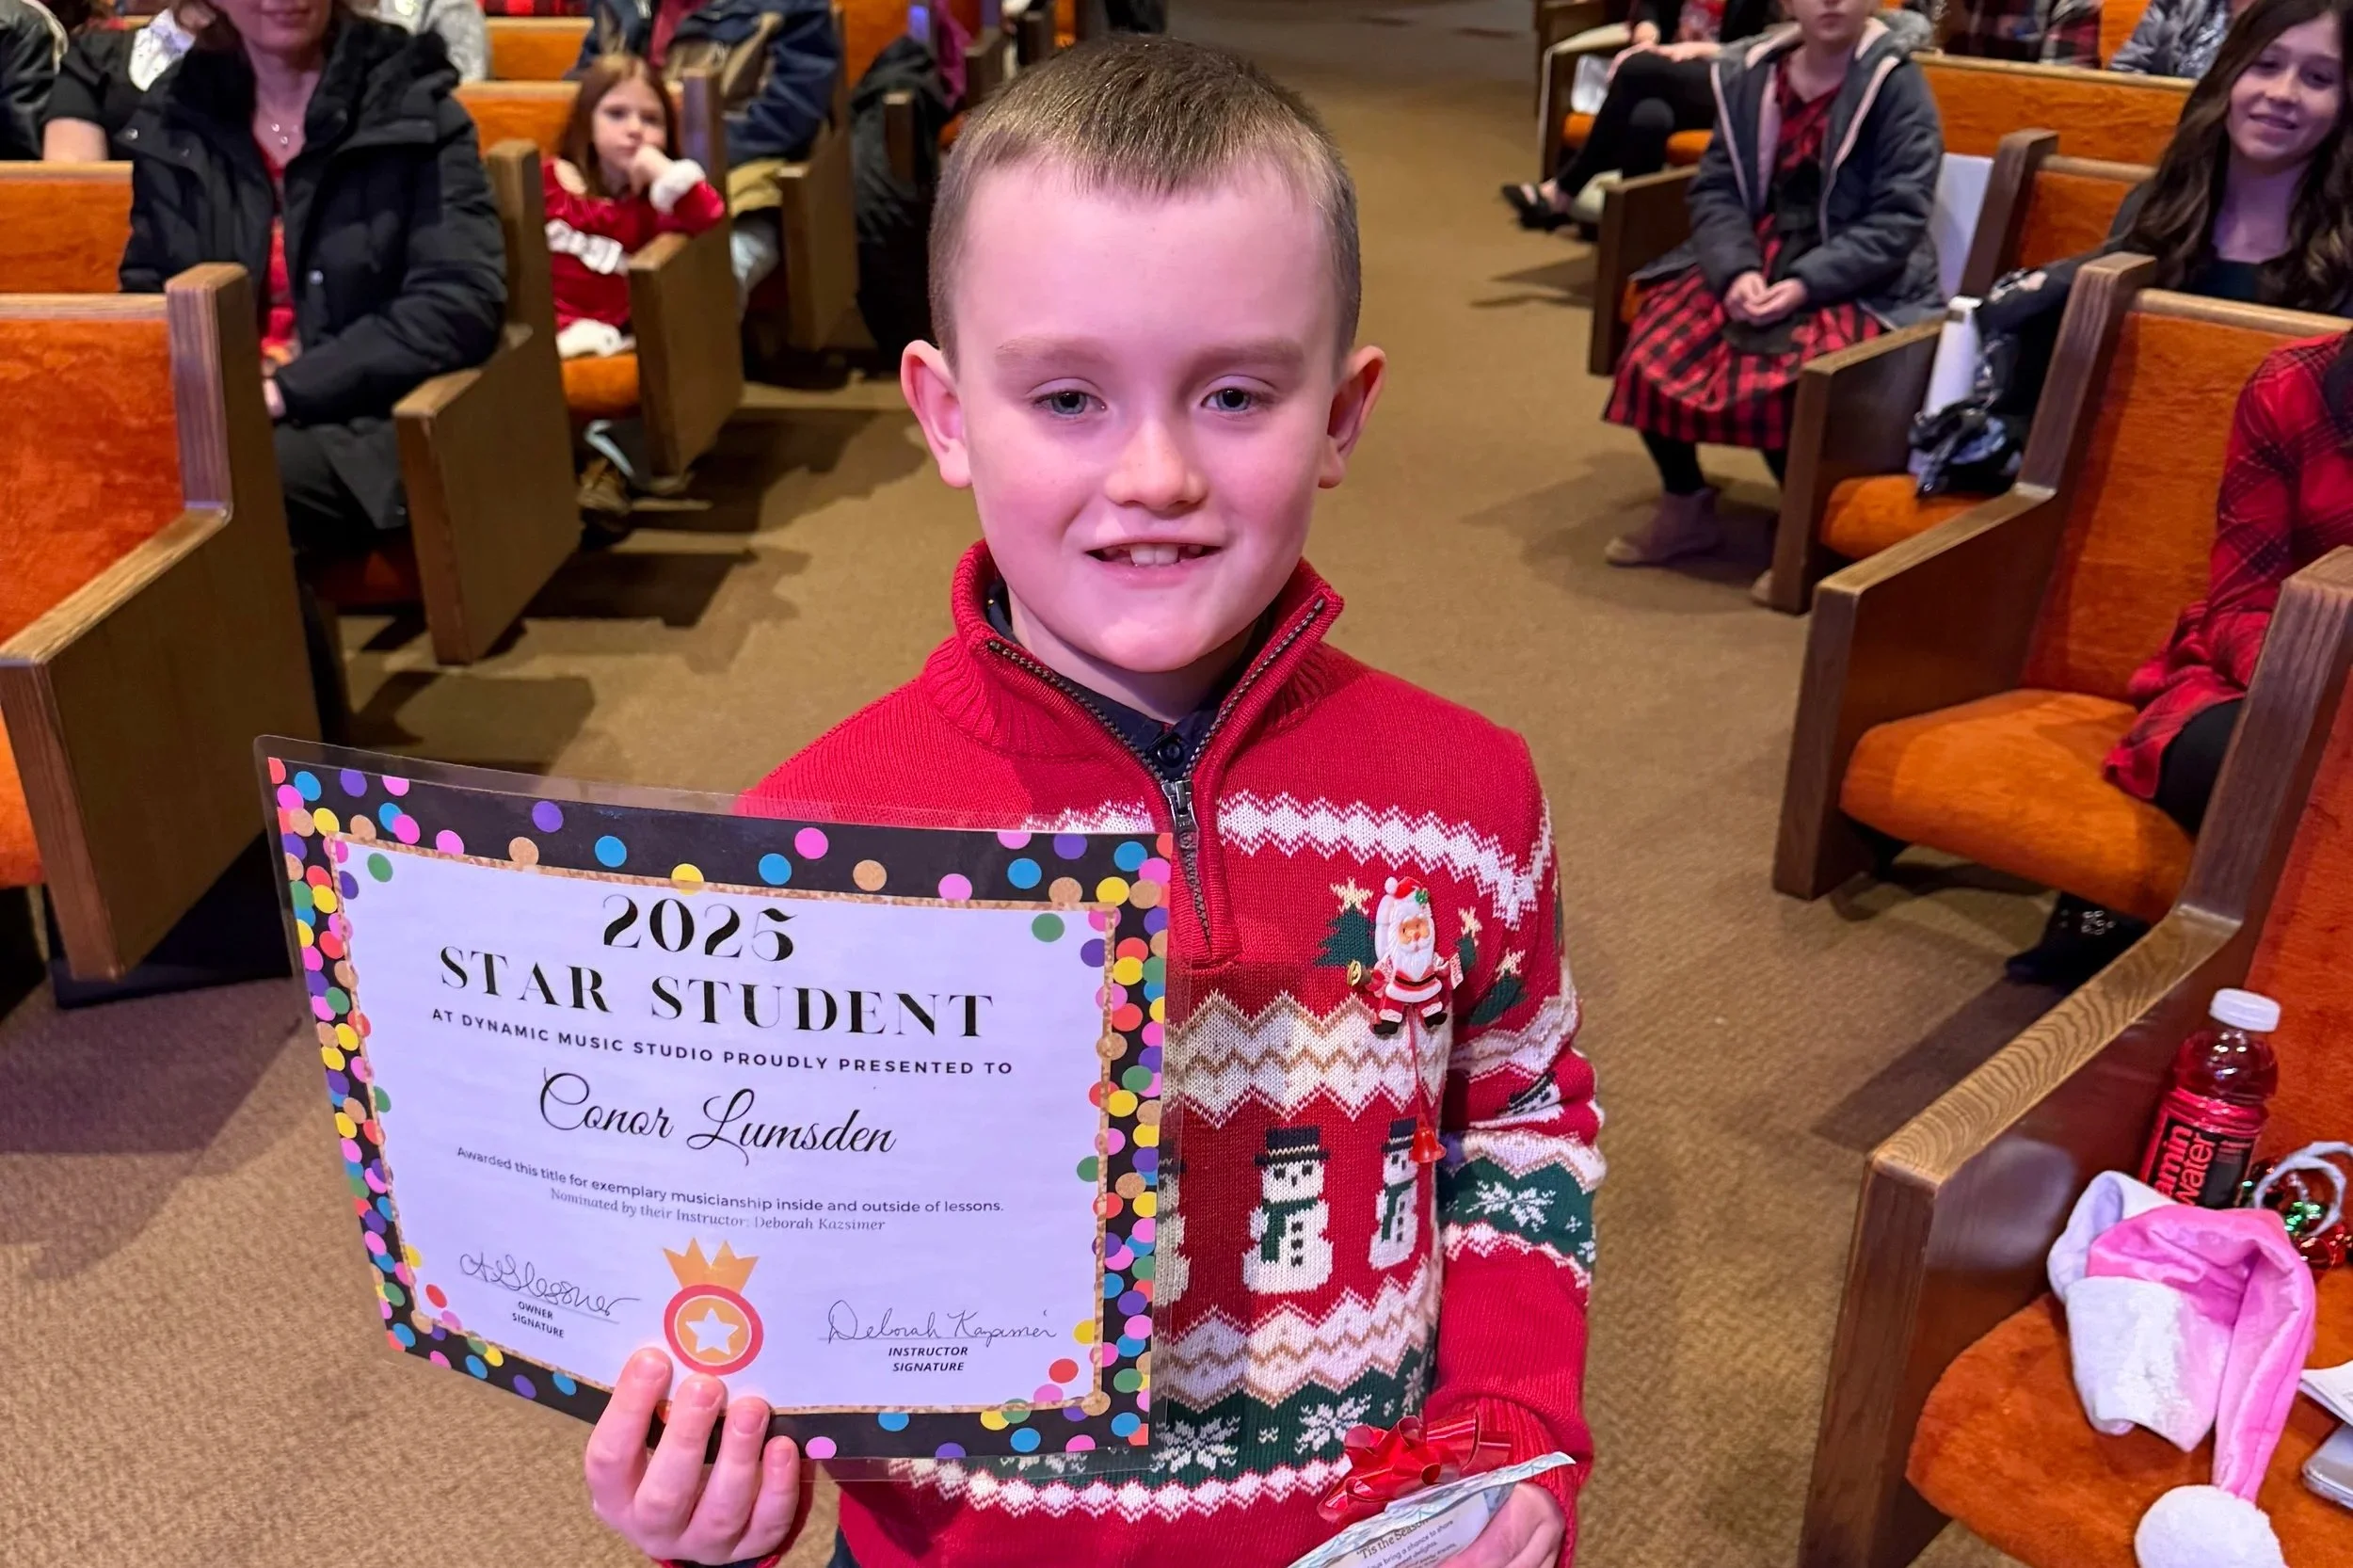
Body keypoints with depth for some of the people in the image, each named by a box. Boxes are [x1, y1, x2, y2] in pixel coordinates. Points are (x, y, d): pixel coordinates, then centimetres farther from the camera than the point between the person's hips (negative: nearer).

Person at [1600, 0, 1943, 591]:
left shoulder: (1896, 84, -9)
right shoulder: (1749, 75, 5)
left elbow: (1898, 220, -14)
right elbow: (1715, 189, 2)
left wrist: (1805, 283, -25)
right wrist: (1737, 269, -17)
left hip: (1855, 282, -5)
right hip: (1755, 259, 5)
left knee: (1773, 379, -31)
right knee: (1651, 350, -15)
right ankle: (1685, 507, 6)